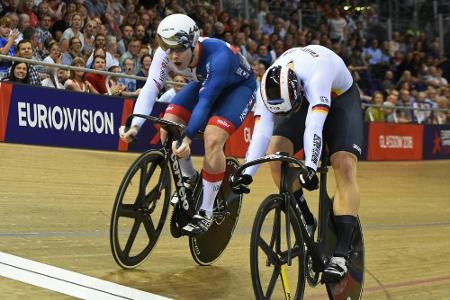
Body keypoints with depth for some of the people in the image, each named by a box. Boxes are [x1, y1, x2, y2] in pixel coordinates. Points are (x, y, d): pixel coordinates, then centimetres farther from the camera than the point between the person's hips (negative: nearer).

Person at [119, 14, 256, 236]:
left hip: (238, 86, -6)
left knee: (212, 139, -26)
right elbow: (151, 87, -29)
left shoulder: (218, 56, -39)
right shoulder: (165, 54, -24)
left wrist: (188, 137, -47)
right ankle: (190, 179, 11)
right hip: (203, 83, 6)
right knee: (168, 124, -15)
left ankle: (205, 213, -12)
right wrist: (135, 125, -43)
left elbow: (205, 100, -40)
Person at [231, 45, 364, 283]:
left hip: (340, 97, -4)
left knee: (344, 165, -24)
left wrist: (310, 167, -65)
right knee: (276, 153, -21)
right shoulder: (269, 87, -28)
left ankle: (341, 253, -25)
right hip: (303, 98, 4)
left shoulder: (317, 72, -43)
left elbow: (314, 124, -54)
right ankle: (306, 223, -2)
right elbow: (262, 131, -34)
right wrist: (247, 173, -45)